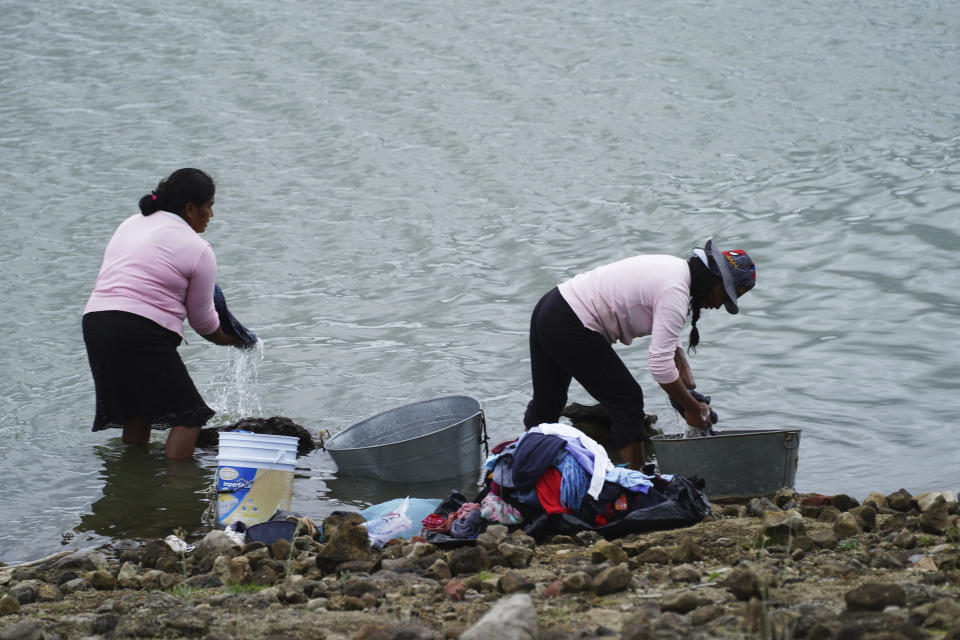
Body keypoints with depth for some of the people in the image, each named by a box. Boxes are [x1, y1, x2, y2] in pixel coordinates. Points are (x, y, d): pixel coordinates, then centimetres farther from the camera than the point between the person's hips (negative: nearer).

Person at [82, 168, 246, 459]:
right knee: (188, 414, 1)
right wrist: (230, 339, 26)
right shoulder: (198, 249, 0)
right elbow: (202, 320, 6)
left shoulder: (131, 224, 21)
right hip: (142, 333, -8)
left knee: (135, 410, 23)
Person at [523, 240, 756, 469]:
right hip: (570, 330, -10)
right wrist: (693, 409, -13)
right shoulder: (675, 294, -20)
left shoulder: (675, 268, 10)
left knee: (548, 402, 23)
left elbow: (665, 332, 27)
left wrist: (683, 366, 16)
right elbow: (660, 363, -24)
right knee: (628, 401, -1)